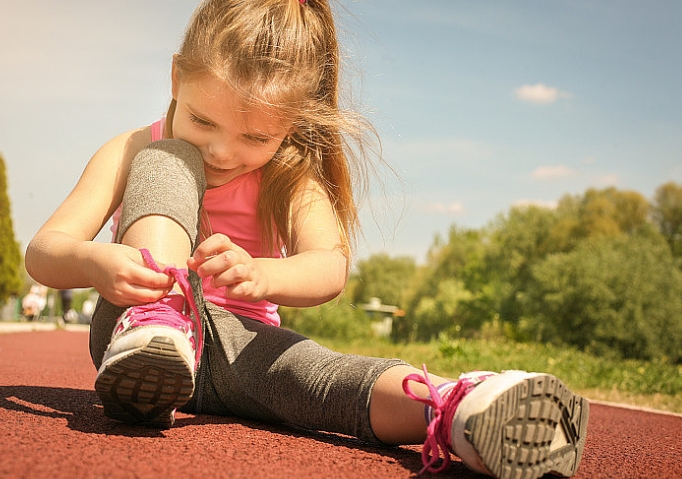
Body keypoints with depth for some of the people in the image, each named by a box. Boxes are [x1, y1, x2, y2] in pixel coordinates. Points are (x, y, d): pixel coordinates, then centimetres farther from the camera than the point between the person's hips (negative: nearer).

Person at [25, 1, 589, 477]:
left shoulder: (292, 178, 0)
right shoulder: (134, 152, -1)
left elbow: (330, 268, -19)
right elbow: (43, 250, -11)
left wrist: (259, 275, -43)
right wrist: (94, 261, -37)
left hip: (238, 340, 1)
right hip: (136, 338, 0)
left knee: (310, 368, -37)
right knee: (167, 160, -19)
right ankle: (158, 316, -42)